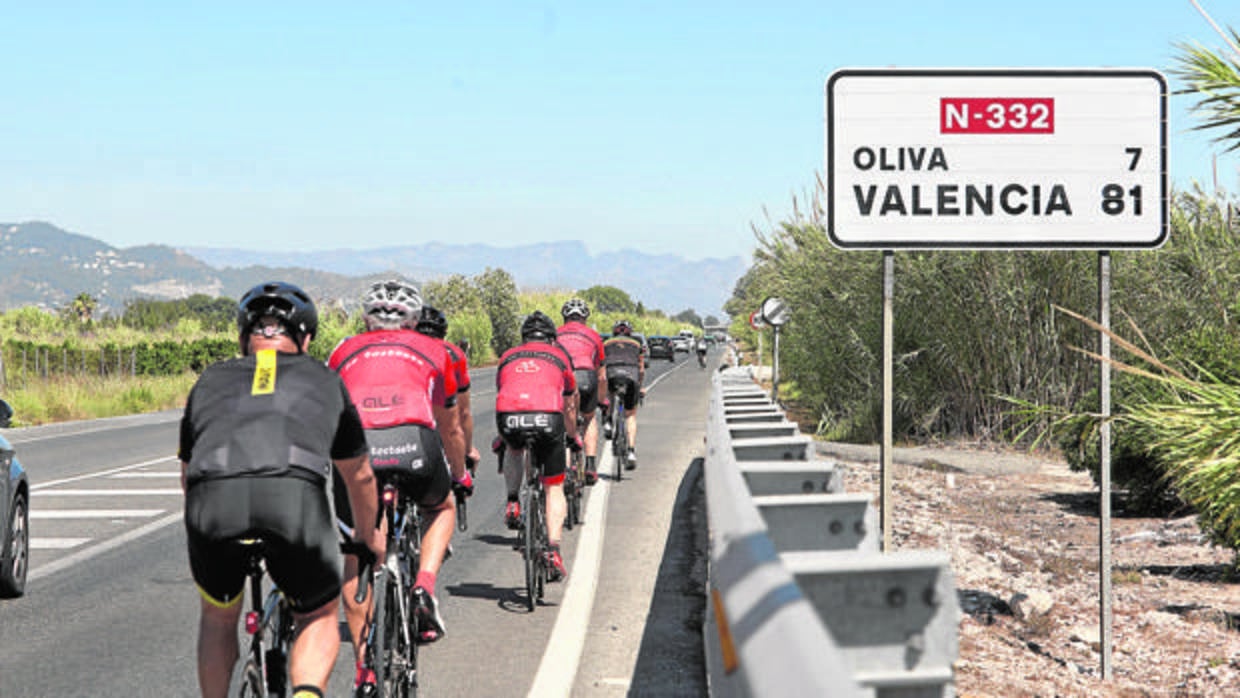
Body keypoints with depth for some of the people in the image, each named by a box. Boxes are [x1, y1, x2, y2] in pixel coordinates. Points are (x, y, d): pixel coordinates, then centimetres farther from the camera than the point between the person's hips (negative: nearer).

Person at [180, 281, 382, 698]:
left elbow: (187, 474, 44)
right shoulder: (324, 380, 31)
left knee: (218, 617, 28)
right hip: (295, 494, -1)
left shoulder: (211, 380, 33)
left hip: (213, 496, 1)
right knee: (320, 618, 20)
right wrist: (369, 534, 61)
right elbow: (359, 475, 42)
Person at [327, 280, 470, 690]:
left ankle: (365, 668, 12)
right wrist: (460, 474, 58)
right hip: (414, 443, 0)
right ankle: (424, 587, 7)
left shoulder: (345, 351, 30)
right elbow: (451, 429, 40)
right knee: (442, 508, 32)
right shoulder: (433, 351, 30)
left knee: (356, 554, 19)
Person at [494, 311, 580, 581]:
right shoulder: (559, 356, 27)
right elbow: (569, 406, 38)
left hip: (509, 416, 1)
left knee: (514, 452, 39)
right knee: (554, 488, 11)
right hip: (547, 417, -1)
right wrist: (573, 437, 56)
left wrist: (502, 437, 58)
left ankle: (512, 503, 22)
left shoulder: (507, 357, 30)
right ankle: (553, 551, -4)